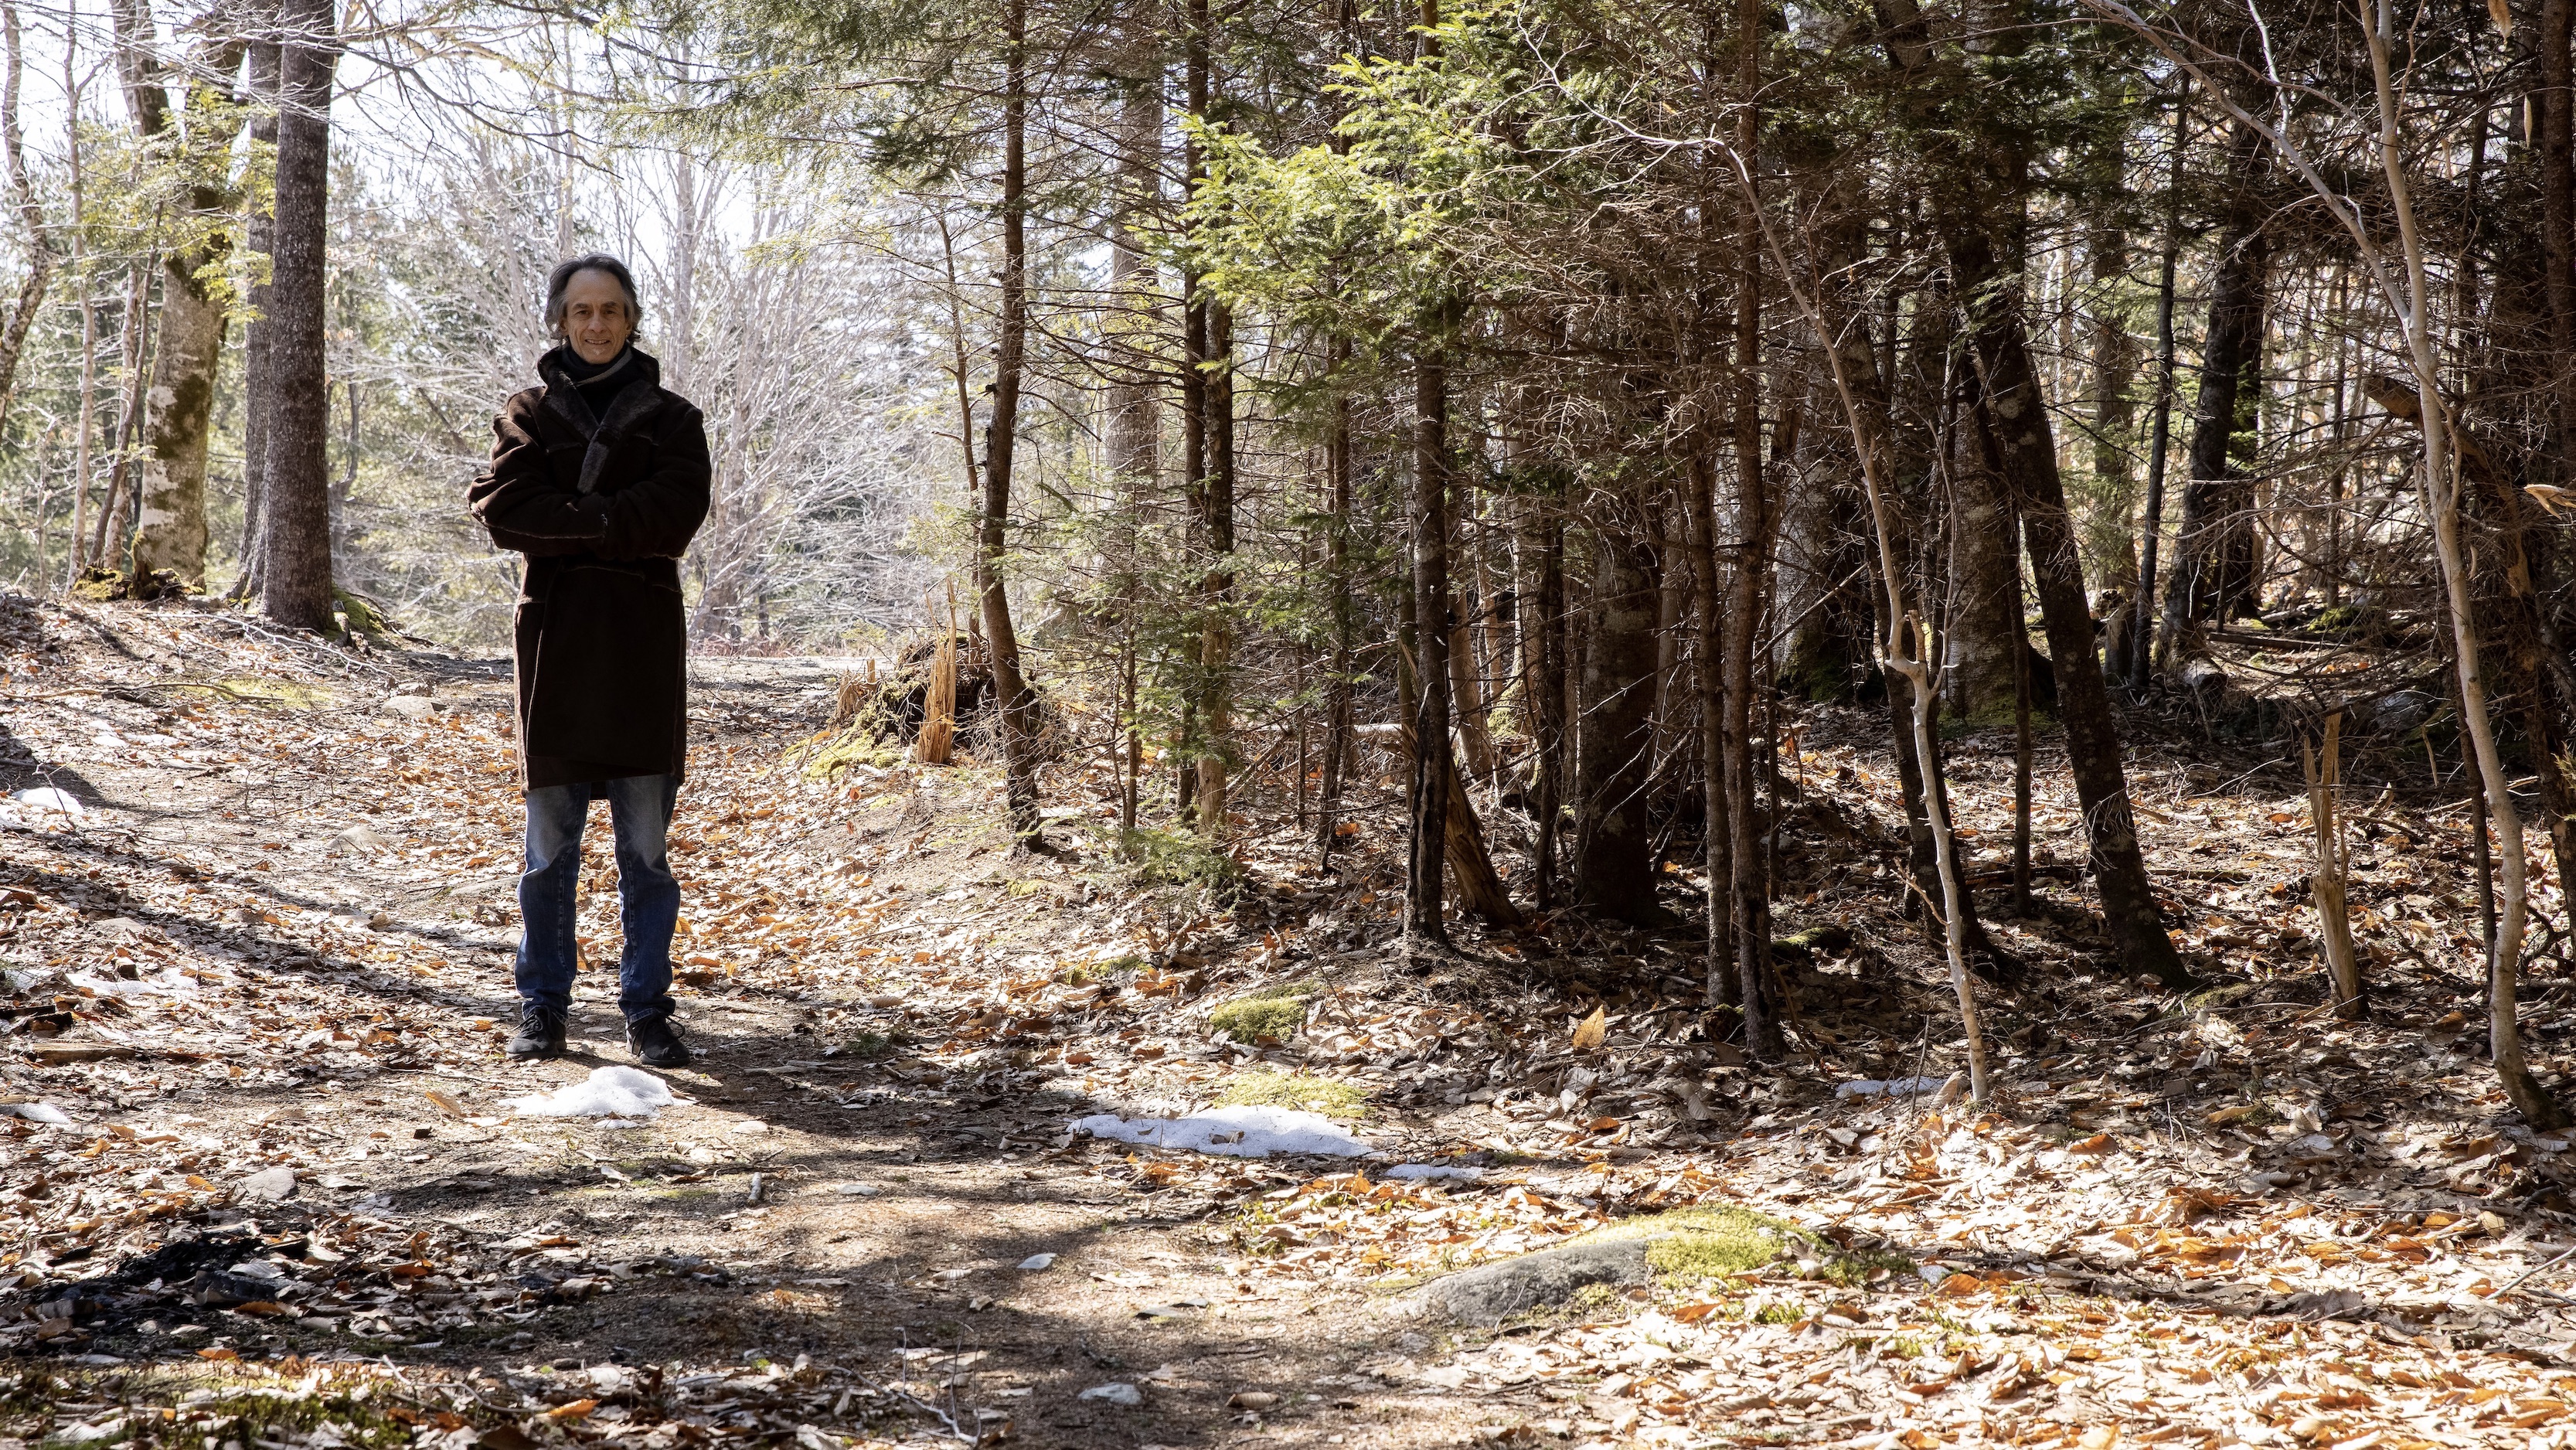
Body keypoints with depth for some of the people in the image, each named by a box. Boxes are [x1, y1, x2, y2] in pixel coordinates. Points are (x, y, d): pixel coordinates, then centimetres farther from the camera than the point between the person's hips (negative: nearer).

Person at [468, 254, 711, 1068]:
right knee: (550, 841, 4)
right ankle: (542, 1007, 13)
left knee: (647, 844, 0)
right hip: (555, 638, 1)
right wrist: (609, 520, -12)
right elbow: (500, 509, -6)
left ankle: (647, 1012, 7)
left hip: (642, 642, 0)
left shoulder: (669, 418, 10)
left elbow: (677, 510, -8)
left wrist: (566, 521, -9)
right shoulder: (527, 415, 12)